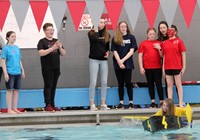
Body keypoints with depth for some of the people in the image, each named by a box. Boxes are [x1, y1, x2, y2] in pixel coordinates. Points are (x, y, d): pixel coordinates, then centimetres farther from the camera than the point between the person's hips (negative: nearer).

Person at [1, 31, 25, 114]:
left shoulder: (17, 48, 12)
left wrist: (22, 71, 14)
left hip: (18, 72, 6)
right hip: (10, 72, -6)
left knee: (16, 90, 8)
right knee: (10, 90, -1)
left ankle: (15, 108, 15)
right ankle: (9, 109, 4)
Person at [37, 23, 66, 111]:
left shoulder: (56, 41, 15)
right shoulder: (42, 41, -1)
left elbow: (64, 54, 14)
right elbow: (41, 53, -16)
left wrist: (60, 48, -8)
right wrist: (52, 48, -22)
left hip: (56, 68, 5)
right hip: (47, 68, -5)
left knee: (53, 86, 7)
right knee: (48, 86, -7)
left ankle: (52, 105, 11)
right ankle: (47, 105, -7)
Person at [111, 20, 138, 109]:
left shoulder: (131, 37, 4)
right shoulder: (115, 38, 6)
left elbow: (132, 51, -3)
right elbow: (115, 52, 1)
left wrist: (123, 60, -10)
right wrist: (119, 62, -11)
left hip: (128, 63, -1)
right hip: (117, 64, 1)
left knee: (128, 83, -3)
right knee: (120, 83, 5)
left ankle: (131, 102, 0)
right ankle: (121, 102, 7)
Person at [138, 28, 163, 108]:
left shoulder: (159, 43, 6)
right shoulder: (143, 43, 5)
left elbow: (162, 56, 5)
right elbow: (140, 56, 3)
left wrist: (159, 48, -11)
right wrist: (141, 67, -3)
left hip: (157, 67, -1)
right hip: (147, 68, 1)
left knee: (158, 83, -3)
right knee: (150, 84, 6)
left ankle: (161, 101, -1)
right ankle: (153, 102, 12)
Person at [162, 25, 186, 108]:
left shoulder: (179, 41, -2)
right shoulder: (165, 43, 8)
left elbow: (183, 54, -3)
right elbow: (164, 56, 11)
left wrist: (184, 66, -7)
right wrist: (163, 67, 7)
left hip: (177, 66, -4)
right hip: (168, 67, 4)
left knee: (178, 84, 1)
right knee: (169, 85, 7)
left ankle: (180, 103, 3)